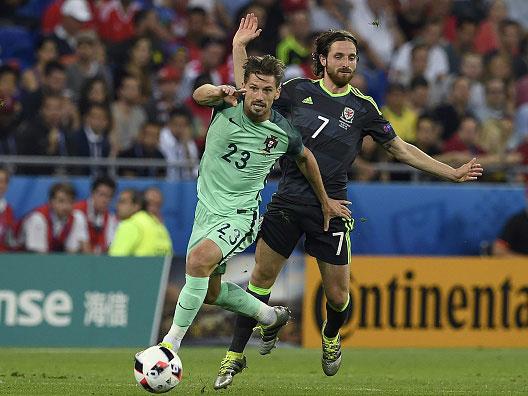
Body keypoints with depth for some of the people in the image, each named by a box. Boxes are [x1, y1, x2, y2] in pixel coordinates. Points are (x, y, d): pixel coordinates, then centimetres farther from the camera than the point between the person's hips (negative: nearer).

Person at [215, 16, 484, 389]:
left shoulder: (362, 106, 4)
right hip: (287, 201, 0)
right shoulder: (299, 90, 5)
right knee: (261, 278, -3)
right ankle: (235, 355, 6)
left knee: (337, 295, 0)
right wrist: (239, 48, 8)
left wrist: (453, 173, 10)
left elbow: (400, 148, 12)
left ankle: (331, 338, 34)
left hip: (330, 208, 0)